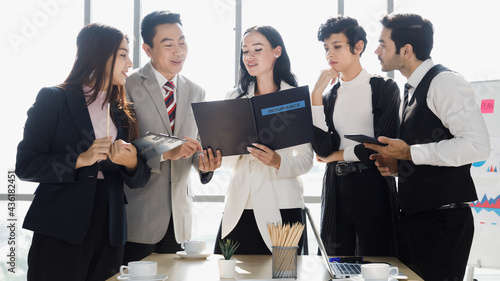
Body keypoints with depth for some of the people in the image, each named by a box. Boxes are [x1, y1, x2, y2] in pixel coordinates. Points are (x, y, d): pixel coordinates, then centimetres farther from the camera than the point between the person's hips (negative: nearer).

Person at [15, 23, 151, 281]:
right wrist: (81, 160, -19)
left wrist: (131, 163, -11)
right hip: (60, 230, -4)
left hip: (110, 230, 5)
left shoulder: (123, 112, 14)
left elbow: (139, 180, 12)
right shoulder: (53, 98, -1)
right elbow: (25, 166, -7)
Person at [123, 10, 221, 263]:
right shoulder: (128, 87, -7)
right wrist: (165, 151, -27)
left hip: (179, 214, 5)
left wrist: (204, 162, -10)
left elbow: (195, 144, 13)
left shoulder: (196, 93, 11)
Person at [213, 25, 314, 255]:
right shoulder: (234, 98, 12)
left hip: (282, 207, -3)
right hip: (239, 206, 3)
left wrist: (278, 161, -21)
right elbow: (228, 161, 10)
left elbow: (306, 160, -3)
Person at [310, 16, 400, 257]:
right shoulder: (329, 96, 11)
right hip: (336, 188, 4)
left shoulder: (383, 88, -1)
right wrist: (317, 94, -4)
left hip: (372, 185, -4)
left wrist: (337, 155, 0)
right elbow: (322, 149, -2)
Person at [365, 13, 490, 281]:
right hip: (413, 216, 9)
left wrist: (409, 153, -19)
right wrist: (397, 163, 5)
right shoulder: (412, 89, 15)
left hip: (442, 220, -9)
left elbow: (477, 145, -24)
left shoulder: (445, 82, -13)